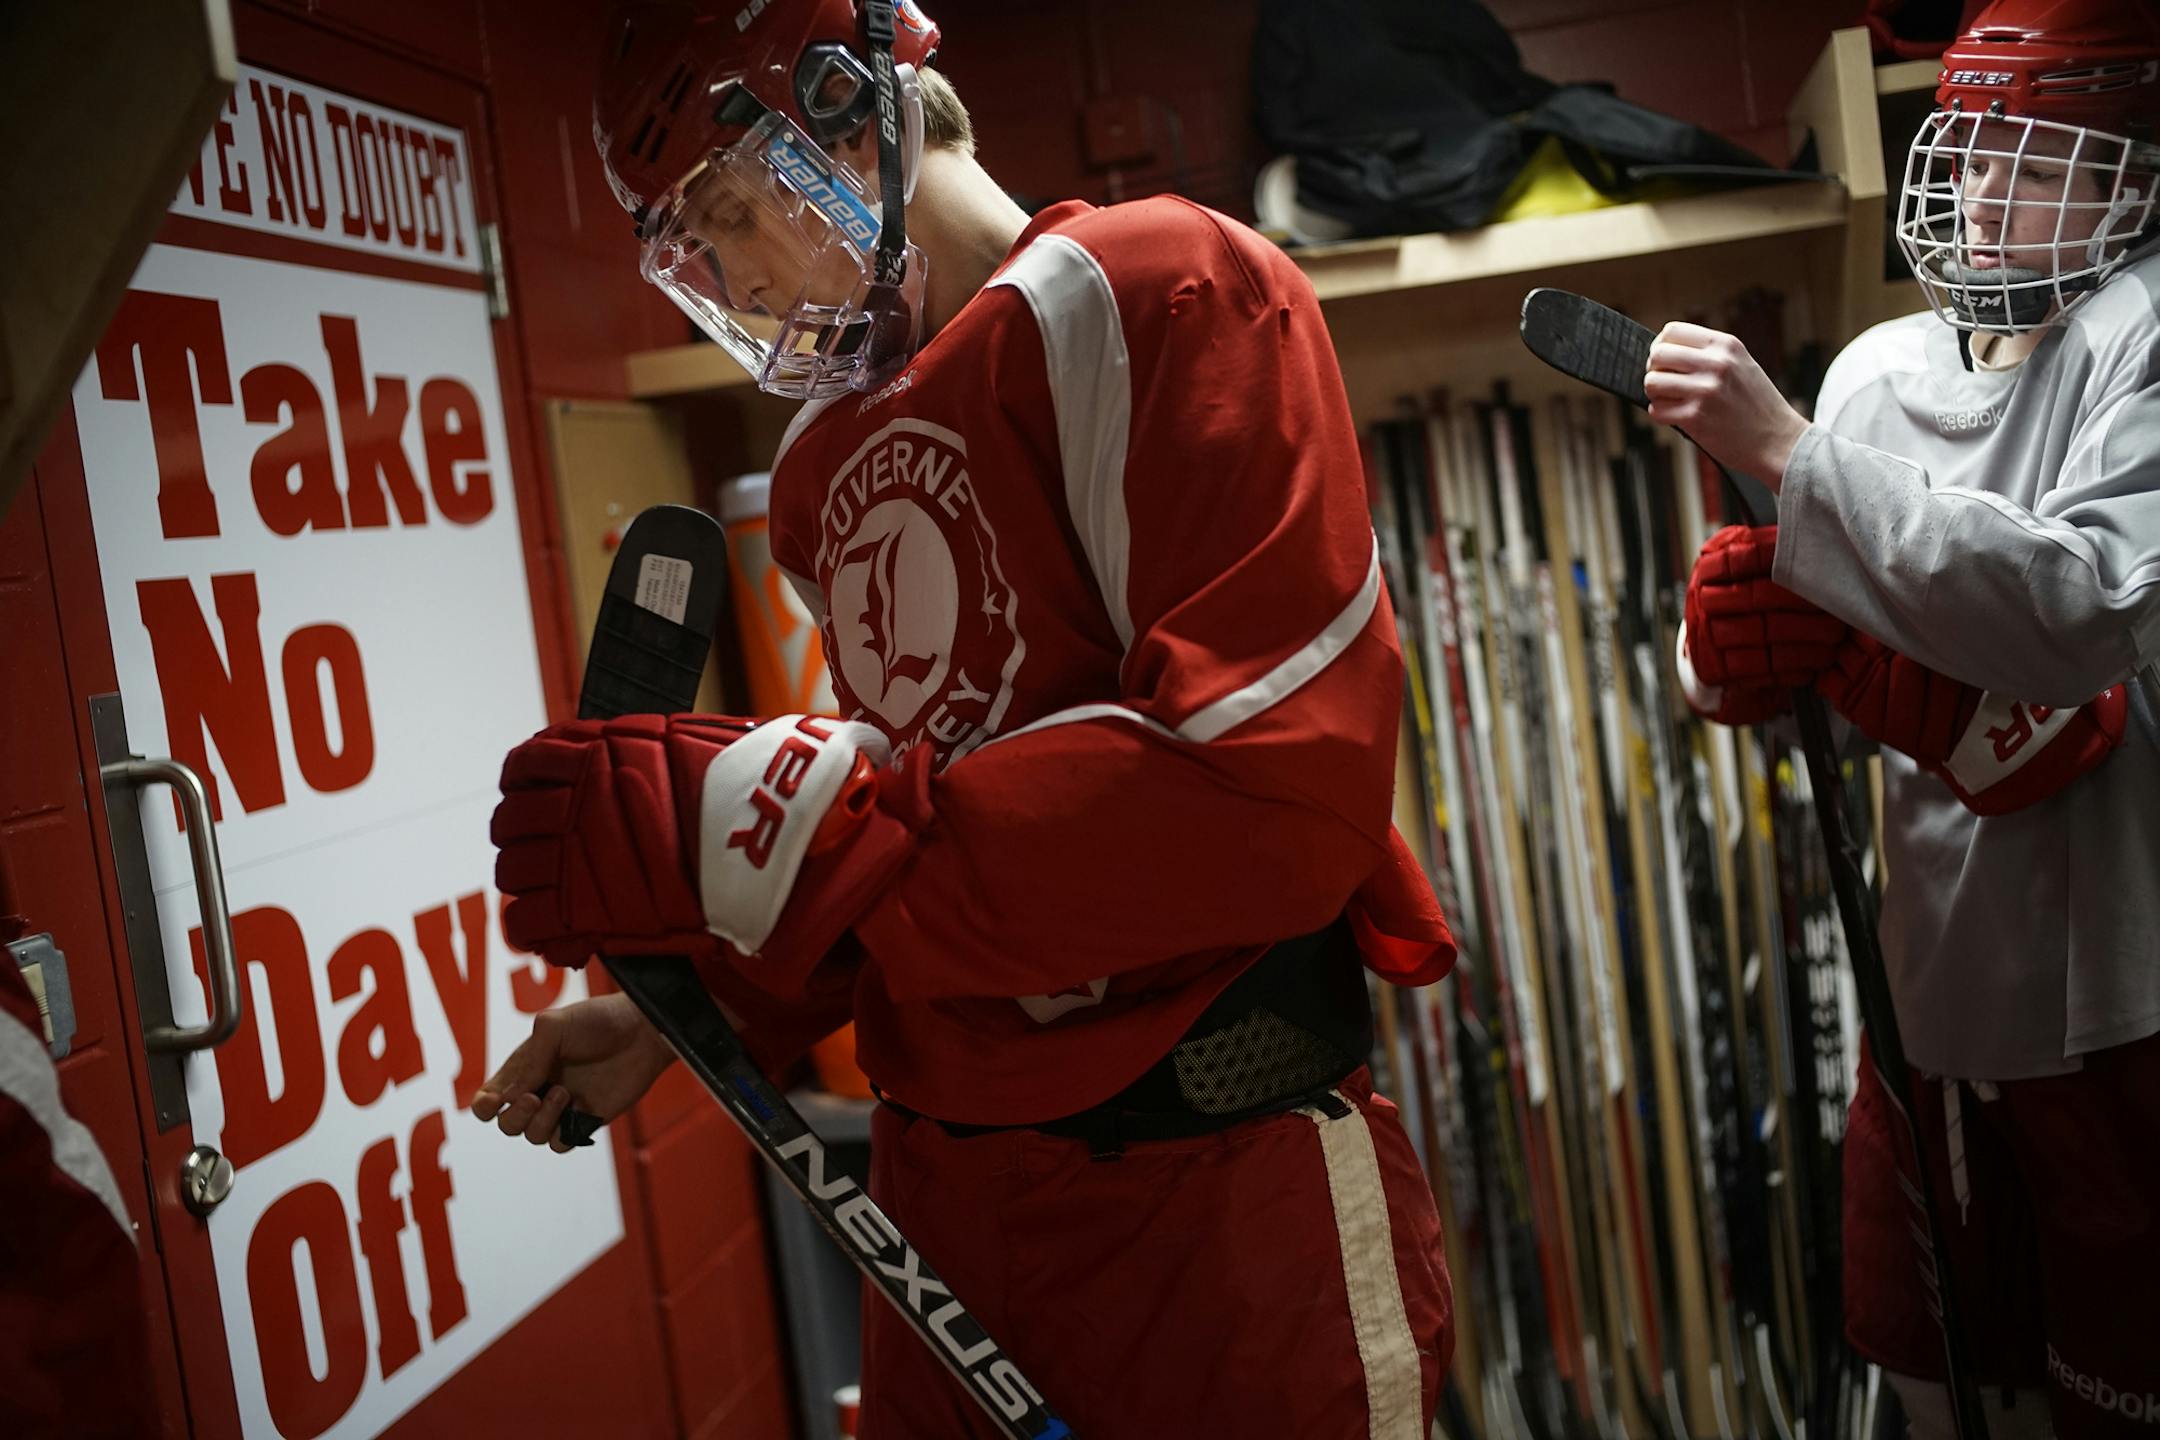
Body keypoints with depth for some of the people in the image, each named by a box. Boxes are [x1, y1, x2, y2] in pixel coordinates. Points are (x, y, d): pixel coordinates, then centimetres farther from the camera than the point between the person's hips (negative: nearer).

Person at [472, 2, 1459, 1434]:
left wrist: (751, 823, -24)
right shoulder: (825, 464, 13)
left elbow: (1277, 789, -23)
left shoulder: (1151, 295, -11)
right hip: (937, 1192, 7)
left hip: (1214, 1199, -7)